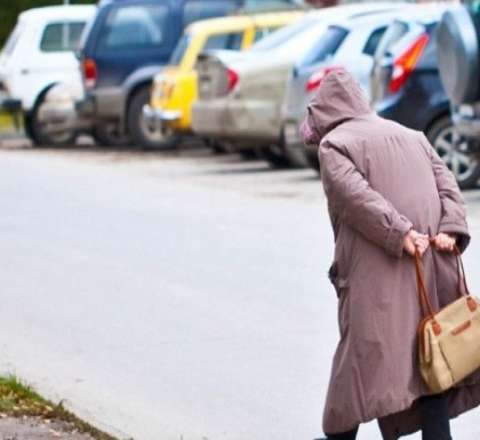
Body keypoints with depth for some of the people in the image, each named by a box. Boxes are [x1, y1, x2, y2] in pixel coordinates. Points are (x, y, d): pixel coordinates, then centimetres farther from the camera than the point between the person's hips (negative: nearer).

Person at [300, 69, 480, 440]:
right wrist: (450, 230, -4)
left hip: (376, 271, -5)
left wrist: (399, 233, -19)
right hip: (432, 269, 5)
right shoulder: (412, 137, 21)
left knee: (363, 350, 1)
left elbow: (356, 195, -14)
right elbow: (447, 183, 9)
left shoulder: (333, 145, 2)